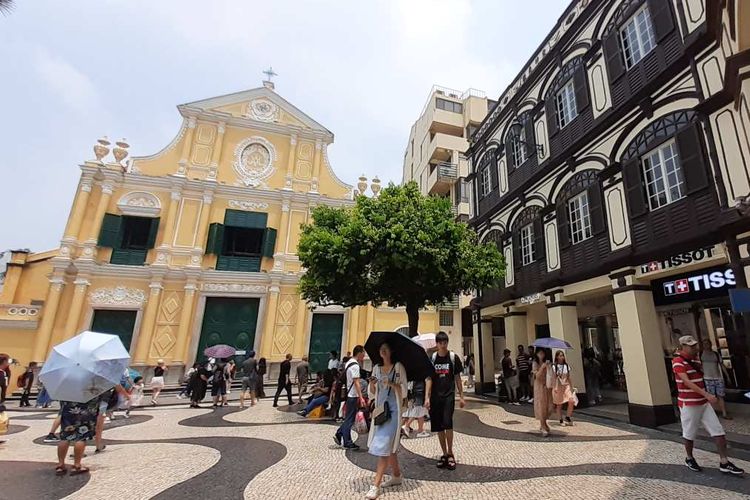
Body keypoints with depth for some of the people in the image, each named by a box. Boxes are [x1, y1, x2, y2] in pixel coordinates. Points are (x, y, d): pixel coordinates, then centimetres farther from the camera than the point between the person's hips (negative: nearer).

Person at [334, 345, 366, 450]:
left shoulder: (348, 363, 11)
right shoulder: (355, 366, -19)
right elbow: (356, 383, -22)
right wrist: (361, 397, -22)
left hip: (348, 394, 9)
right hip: (353, 395, -9)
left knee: (348, 418, 18)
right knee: (350, 419, 0)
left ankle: (339, 435, 22)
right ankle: (347, 443, 9)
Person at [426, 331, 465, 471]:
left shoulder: (453, 357, -3)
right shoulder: (432, 358, 0)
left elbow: (457, 378, 4)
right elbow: (429, 379, 1)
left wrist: (461, 396, 4)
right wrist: (427, 397, -6)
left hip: (449, 395, -2)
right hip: (435, 396, 2)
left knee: (447, 423, -15)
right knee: (438, 426, 8)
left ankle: (450, 454, 4)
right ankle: (445, 454, 24)